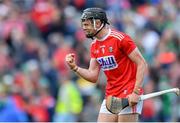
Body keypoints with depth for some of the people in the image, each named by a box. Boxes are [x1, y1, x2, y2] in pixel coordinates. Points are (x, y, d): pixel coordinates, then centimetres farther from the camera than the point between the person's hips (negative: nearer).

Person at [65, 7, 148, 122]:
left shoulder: (121, 38, -13)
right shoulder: (94, 46, 11)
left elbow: (142, 64, -13)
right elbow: (93, 76, 12)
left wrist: (136, 92, -19)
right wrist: (75, 67, -4)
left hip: (129, 97, -7)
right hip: (110, 98, 7)